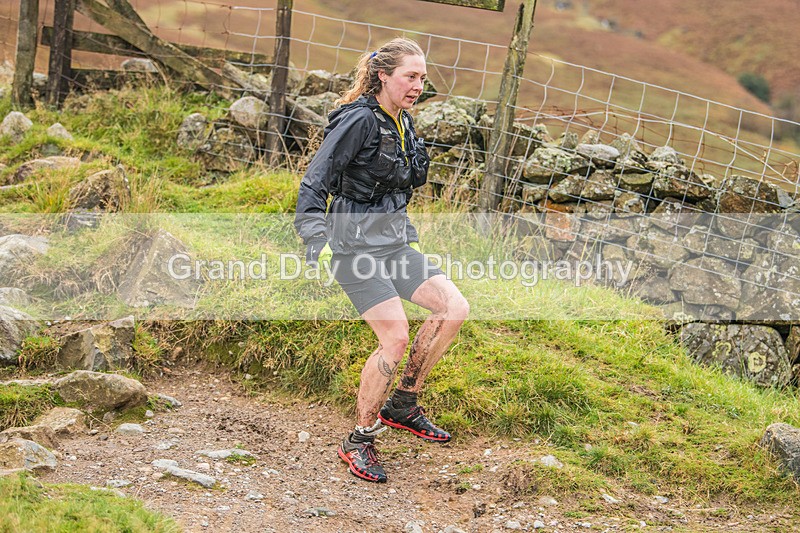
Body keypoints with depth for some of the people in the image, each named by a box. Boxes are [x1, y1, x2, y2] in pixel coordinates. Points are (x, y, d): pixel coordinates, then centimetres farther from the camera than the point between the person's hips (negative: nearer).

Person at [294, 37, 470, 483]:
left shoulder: (403, 123, 12)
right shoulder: (360, 119, -15)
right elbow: (316, 178, -20)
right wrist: (316, 237, -30)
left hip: (395, 240, 9)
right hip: (357, 241, -8)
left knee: (455, 308, -4)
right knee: (396, 338, -16)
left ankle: (402, 405, 10)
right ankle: (359, 441, 1)